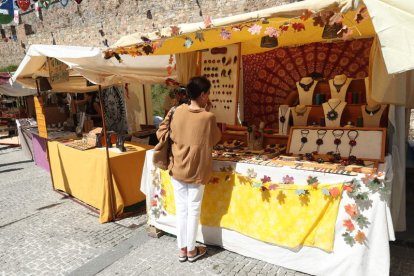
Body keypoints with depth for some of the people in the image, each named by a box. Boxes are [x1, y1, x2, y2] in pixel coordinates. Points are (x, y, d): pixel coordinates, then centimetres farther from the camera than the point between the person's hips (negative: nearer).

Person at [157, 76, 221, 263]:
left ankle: (182, 250, 27)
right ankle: (192, 250, 25)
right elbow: (215, 139, 2)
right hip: (196, 171, -4)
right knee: (194, 210, 11)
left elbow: (162, 134, 4)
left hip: (177, 169, 4)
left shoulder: (177, 111, -3)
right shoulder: (207, 117, -15)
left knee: (181, 209, 14)